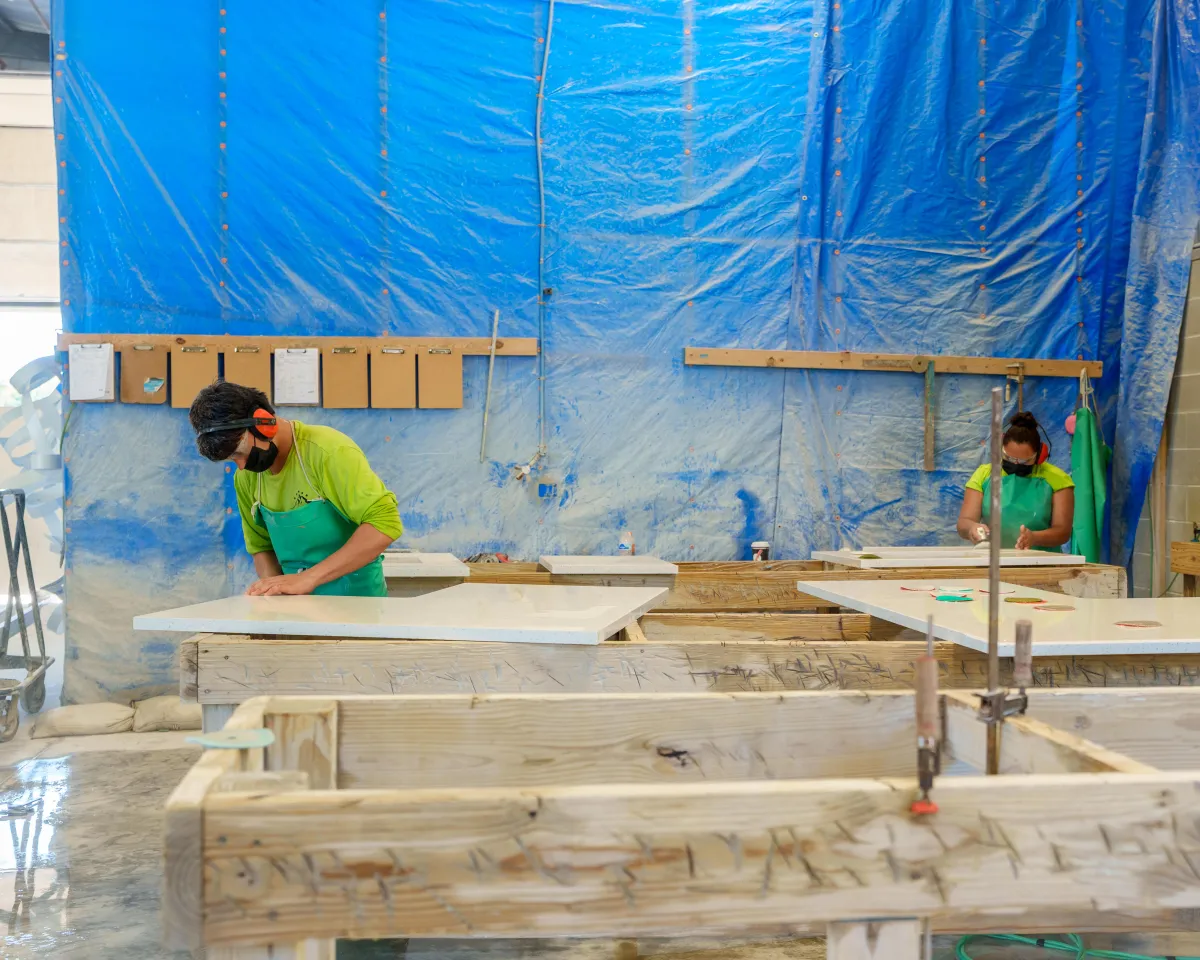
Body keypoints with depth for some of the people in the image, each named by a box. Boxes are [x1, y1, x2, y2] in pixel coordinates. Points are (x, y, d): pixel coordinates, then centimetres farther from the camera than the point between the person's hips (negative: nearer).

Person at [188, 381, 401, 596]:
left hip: (355, 597, -4)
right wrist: (275, 590, -7)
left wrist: (308, 578, -25)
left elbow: (385, 522, -23)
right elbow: (261, 546, 14)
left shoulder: (328, 451, -16)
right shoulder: (245, 477, 4)